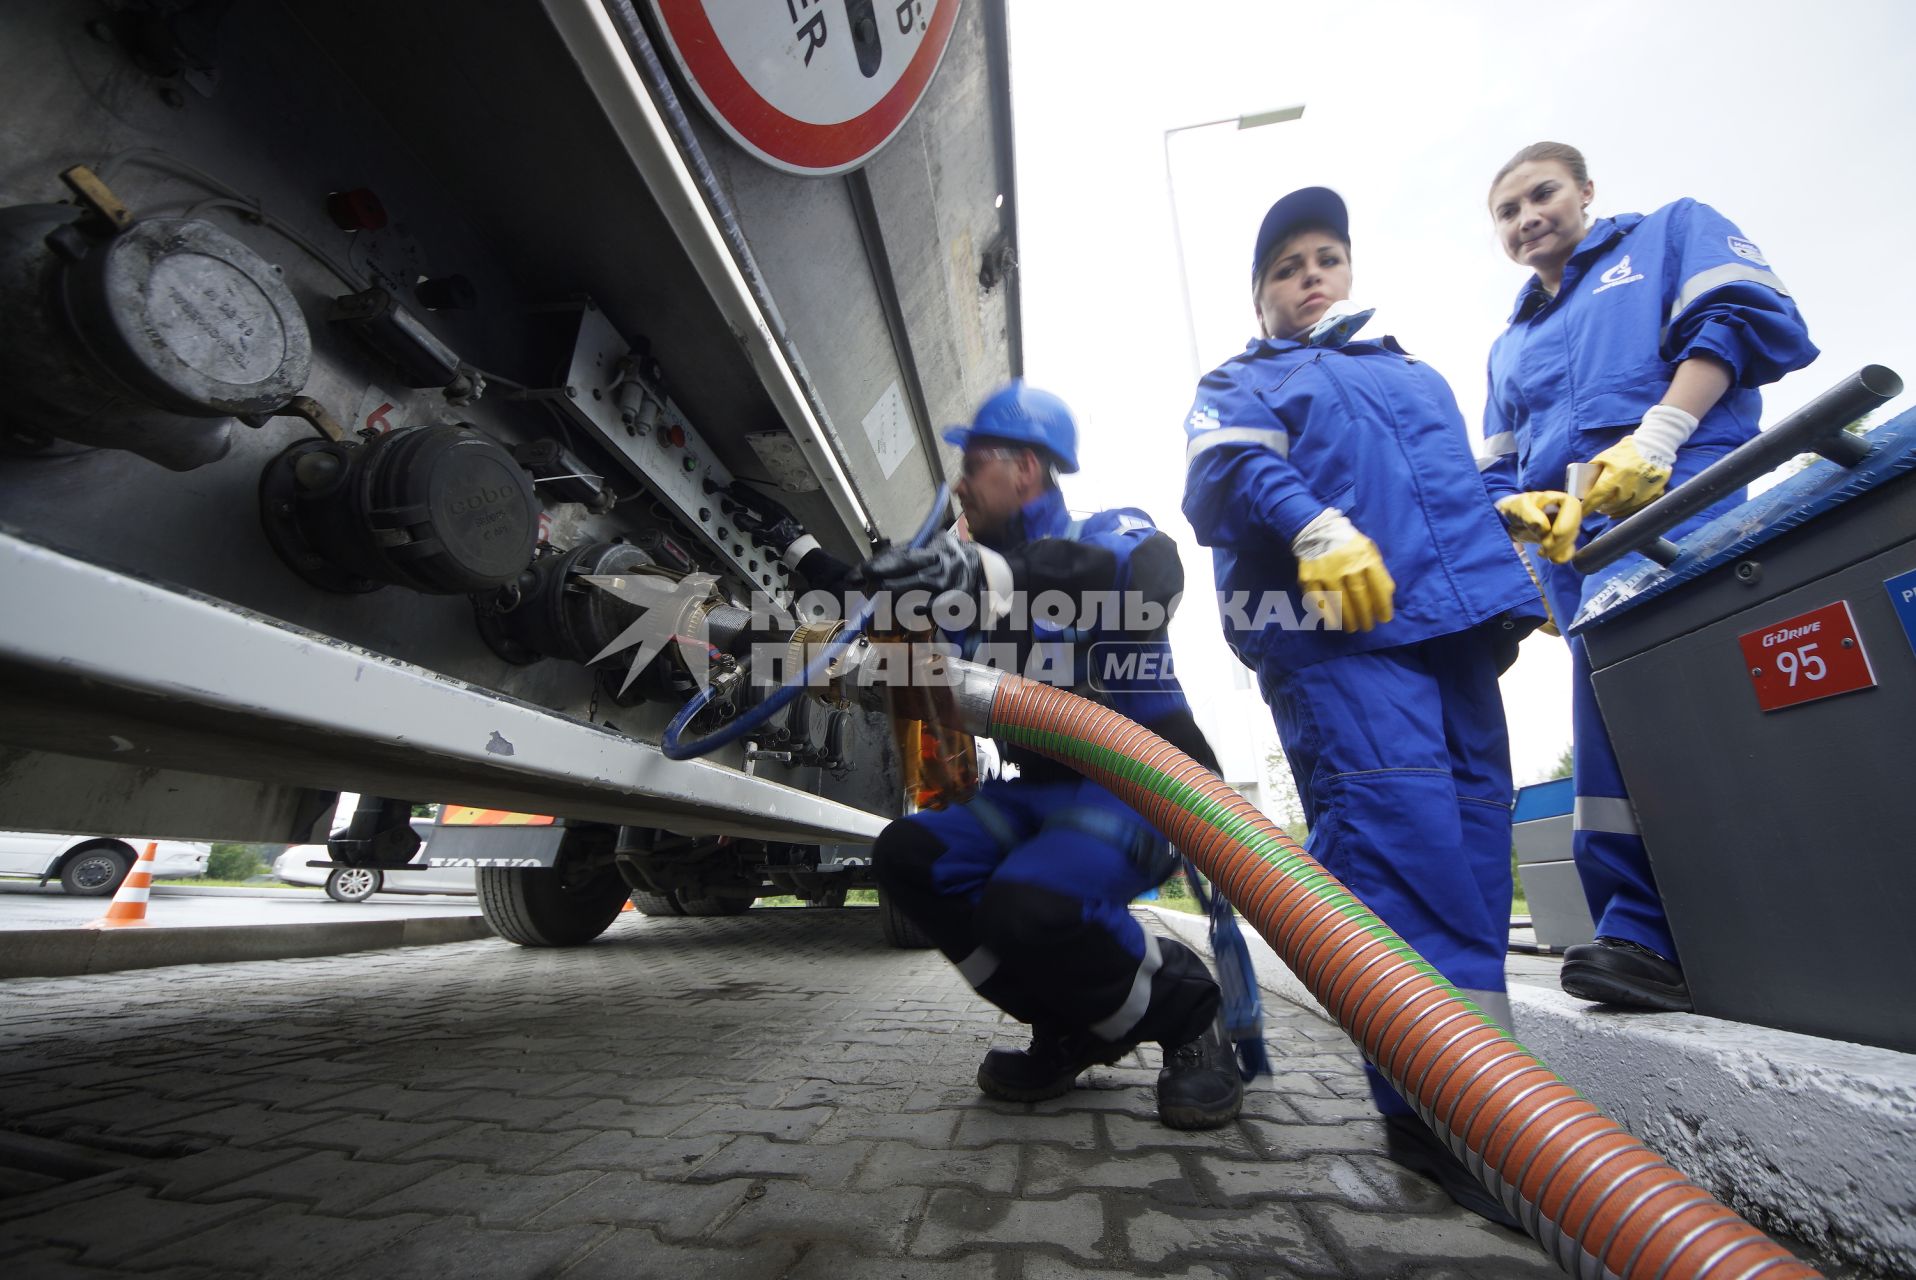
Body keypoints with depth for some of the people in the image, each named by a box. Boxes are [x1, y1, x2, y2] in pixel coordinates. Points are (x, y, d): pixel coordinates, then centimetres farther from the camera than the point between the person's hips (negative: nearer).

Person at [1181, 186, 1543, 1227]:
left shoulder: (1414, 372, 37)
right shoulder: (1241, 382, 18)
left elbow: (1466, 480, 37)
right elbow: (1228, 476, -3)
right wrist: (1315, 529, -23)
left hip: (1456, 619, 6)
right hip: (1330, 627, -6)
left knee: (1473, 828, 0)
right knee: (1394, 819, -21)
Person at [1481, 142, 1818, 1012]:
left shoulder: (1672, 232, 21)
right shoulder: (1510, 348, 32)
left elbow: (1748, 319, 2)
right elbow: (1498, 476, 24)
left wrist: (1657, 434, -13)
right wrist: (1528, 509, 1)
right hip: (1580, 546, 5)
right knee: (1616, 729, -4)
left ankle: (1645, 934, -16)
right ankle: (1647, 940, -3)